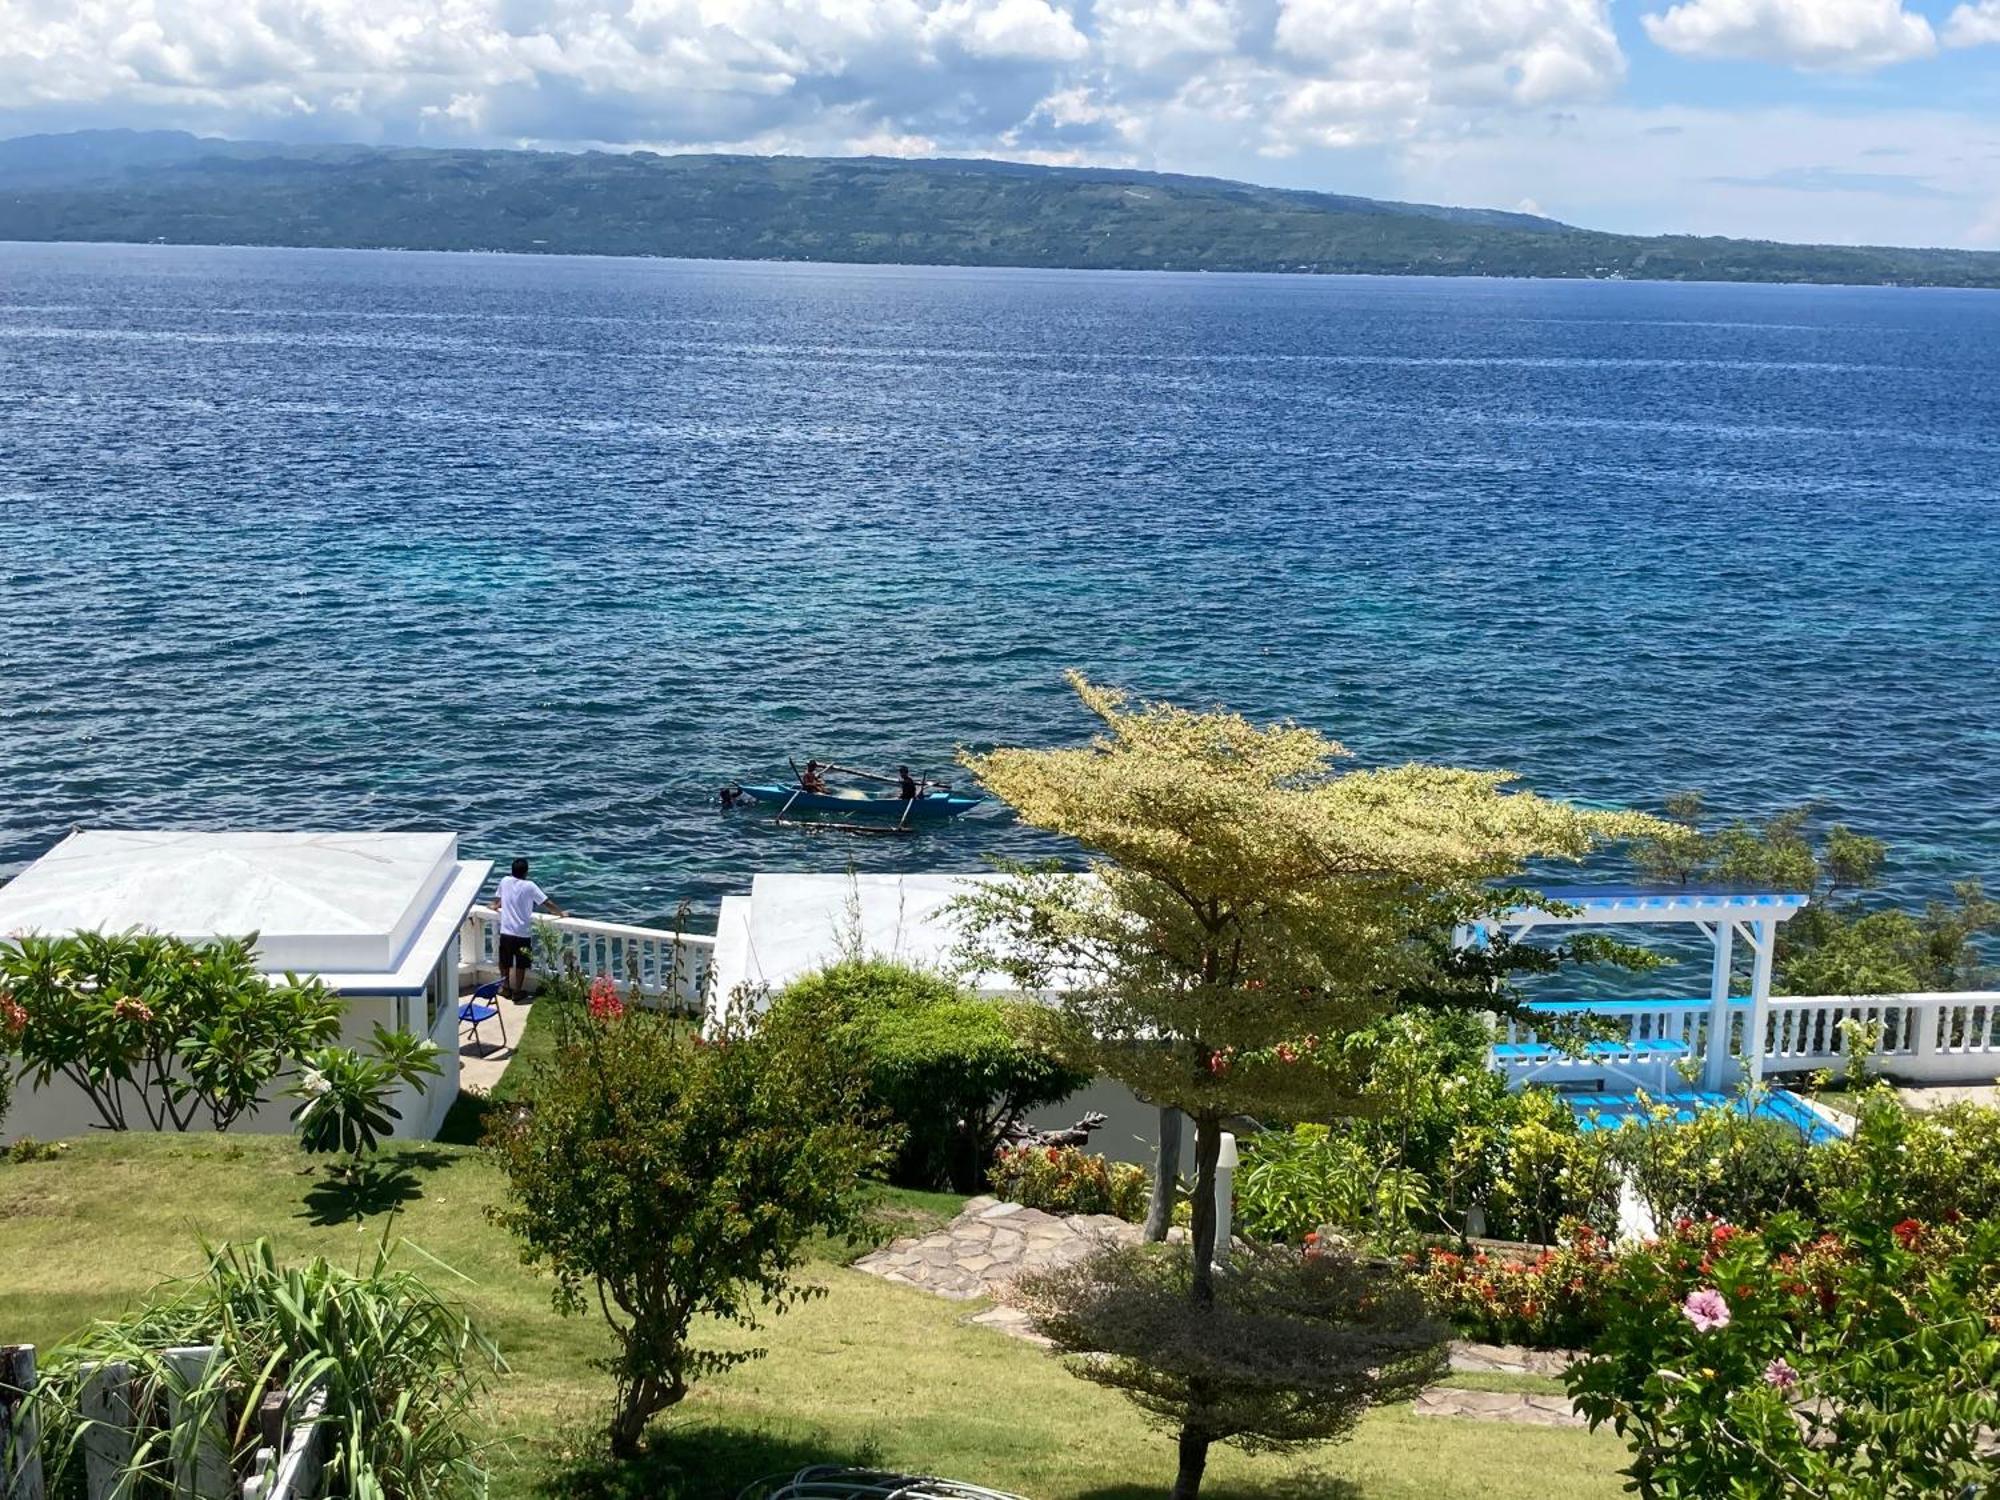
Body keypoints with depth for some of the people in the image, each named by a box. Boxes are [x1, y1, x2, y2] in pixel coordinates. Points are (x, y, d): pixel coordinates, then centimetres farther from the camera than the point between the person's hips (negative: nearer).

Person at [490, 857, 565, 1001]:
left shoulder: (505, 881, -1)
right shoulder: (529, 886, -12)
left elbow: (497, 902, 16)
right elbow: (547, 903, -11)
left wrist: (495, 906, 40)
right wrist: (561, 913, 4)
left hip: (506, 932, 3)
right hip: (523, 934, -3)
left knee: (505, 963, 20)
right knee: (521, 965, 12)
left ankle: (506, 988, 31)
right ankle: (517, 991, 19)